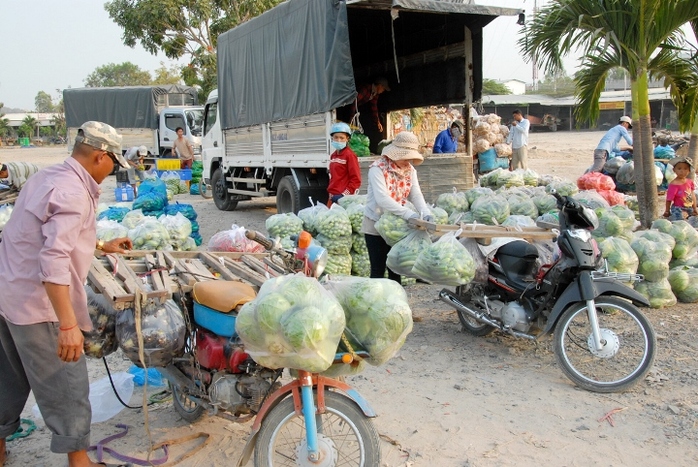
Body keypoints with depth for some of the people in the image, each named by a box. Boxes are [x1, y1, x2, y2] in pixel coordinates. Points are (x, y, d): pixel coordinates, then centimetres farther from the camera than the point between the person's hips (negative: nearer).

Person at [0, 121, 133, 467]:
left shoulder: (48, 176, 9)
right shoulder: (73, 193, -22)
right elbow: (54, 262, -31)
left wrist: (102, 246, 31)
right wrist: (68, 324, -32)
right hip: (37, 305, -9)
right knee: (66, 385, 4)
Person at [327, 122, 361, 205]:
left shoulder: (349, 155, -9)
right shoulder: (333, 156, 13)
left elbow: (356, 180, -13)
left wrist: (344, 195, -17)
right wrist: (330, 192, 17)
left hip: (343, 198, -8)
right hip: (333, 197, 8)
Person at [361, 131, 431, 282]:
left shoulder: (410, 170, 1)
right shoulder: (378, 169, -20)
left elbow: (416, 195, -9)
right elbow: (382, 199, -31)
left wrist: (425, 213, -30)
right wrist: (409, 214, -39)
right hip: (375, 224, -6)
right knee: (378, 269, -1)